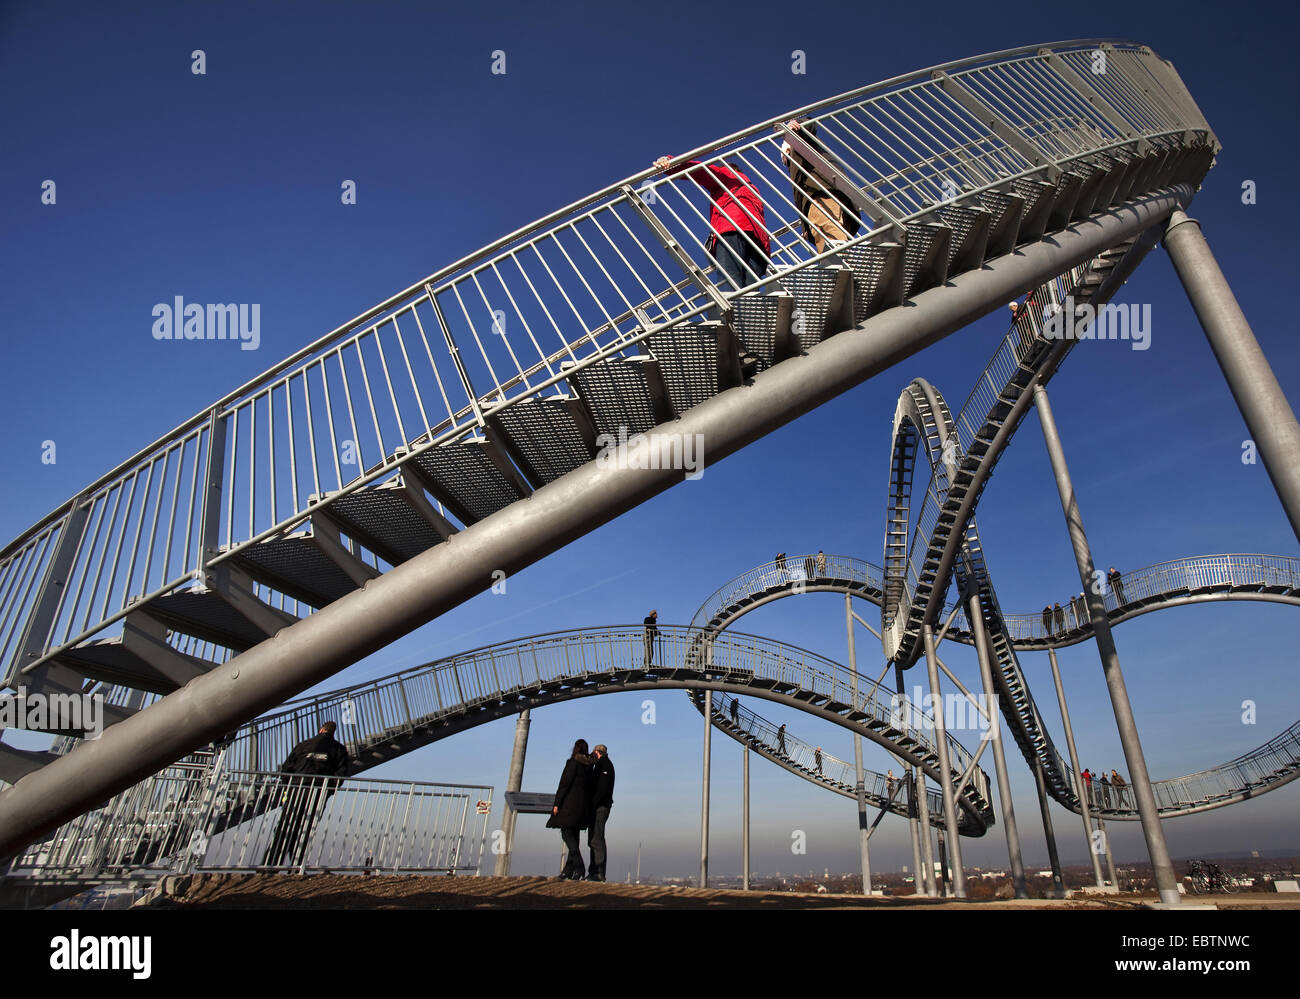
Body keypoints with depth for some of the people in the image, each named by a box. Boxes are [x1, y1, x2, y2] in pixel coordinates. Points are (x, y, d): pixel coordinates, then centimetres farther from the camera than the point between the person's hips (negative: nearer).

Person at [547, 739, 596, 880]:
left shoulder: (573, 762, -8)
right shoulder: (589, 765, 12)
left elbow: (564, 783, -12)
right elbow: (591, 786, 13)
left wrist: (556, 803, -10)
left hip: (571, 802, -7)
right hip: (584, 804, 7)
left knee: (567, 833, -6)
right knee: (574, 835, 10)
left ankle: (579, 867, -19)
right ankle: (569, 869, 8)